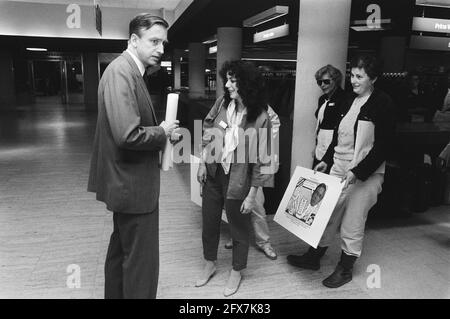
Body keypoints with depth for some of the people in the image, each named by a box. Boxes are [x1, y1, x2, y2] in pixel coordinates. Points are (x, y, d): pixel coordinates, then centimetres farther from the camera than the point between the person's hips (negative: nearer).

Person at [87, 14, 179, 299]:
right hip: (133, 183, -11)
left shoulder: (131, 71, 11)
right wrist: (162, 132, -14)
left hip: (125, 180, 11)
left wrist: (162, 133, 4)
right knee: (142, 257, 3)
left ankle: (116, 294, 44)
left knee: (122, 248, 24)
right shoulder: (120, 72, -20)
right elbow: (128, 135, -30)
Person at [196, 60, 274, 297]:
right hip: (213, 173, 5)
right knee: (209, 221, 17)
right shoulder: (222, 103, -4)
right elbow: (207, 132, 8)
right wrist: (202, 163, 4)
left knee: (239, 226, 12)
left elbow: (261, 159, -14)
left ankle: (236, 272, 37)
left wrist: (252, 195, -13)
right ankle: (209, 265, 42)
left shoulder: (260, 117, -17)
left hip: (238, 180, -5)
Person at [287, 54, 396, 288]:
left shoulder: (383, 104, -10)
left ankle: (345, 269, 26)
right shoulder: (350, 102, 9)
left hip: (365, 175, -6)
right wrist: (326, 160, 9)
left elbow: (383, 146, -14)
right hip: (339, 170, 6)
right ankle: (314, 257, 31)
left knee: (352, 226, 5)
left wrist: (357, 172, -19)